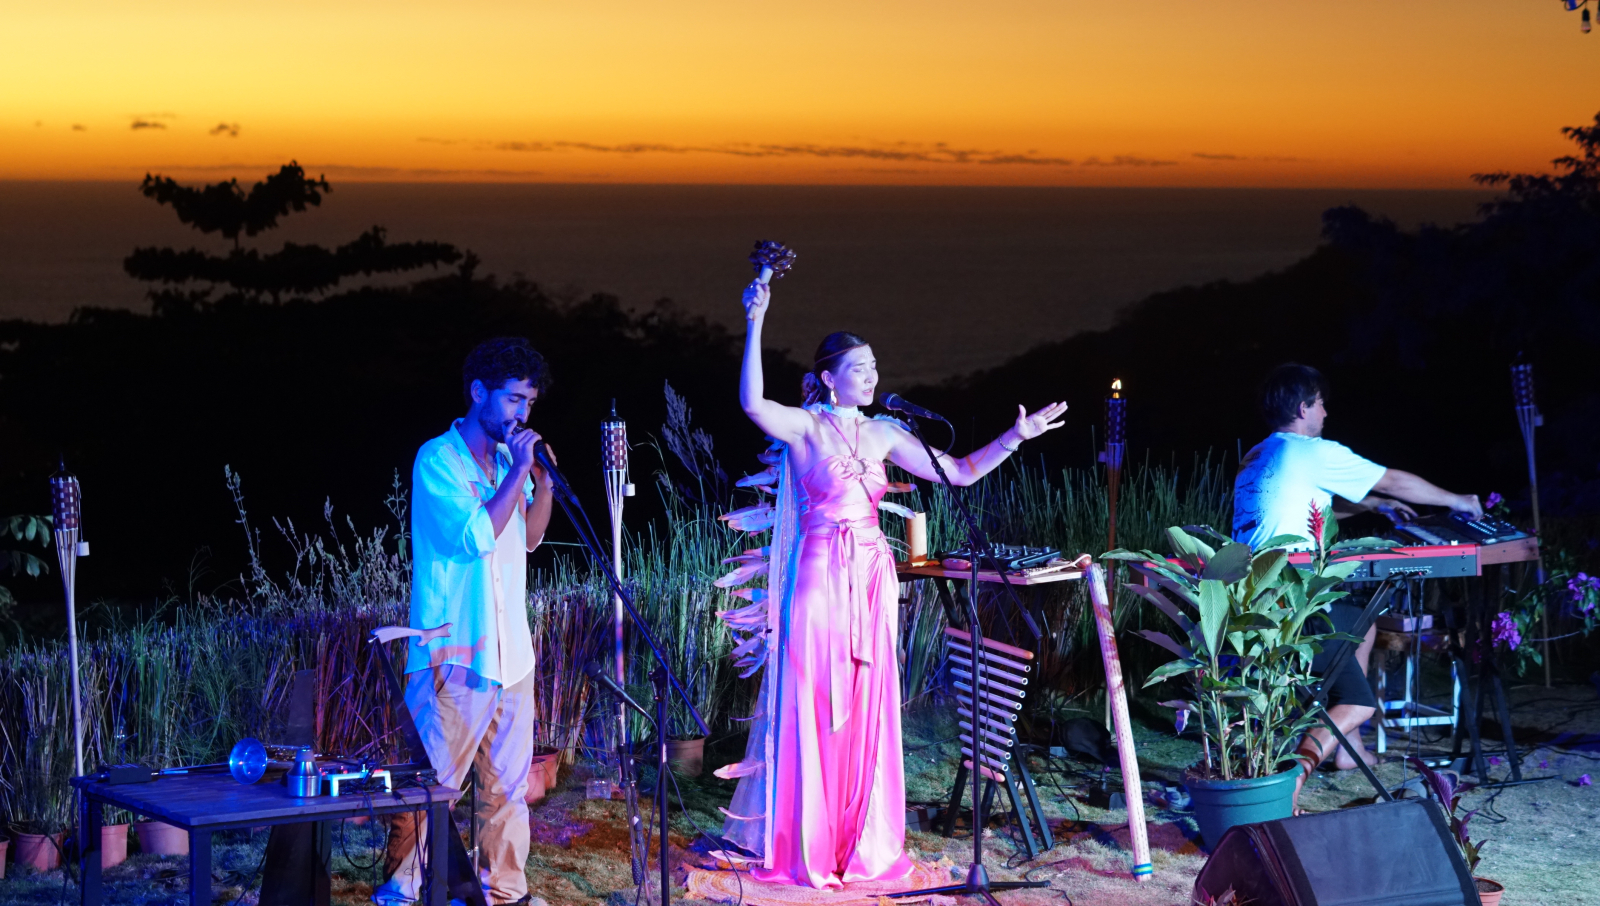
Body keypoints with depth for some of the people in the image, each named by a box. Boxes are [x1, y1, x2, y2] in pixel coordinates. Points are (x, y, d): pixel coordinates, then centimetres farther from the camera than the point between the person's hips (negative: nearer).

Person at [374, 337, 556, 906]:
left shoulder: (508, 460, 13)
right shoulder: (438, 460, -8)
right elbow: (476, 536, -19)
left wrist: (544, 479, 8)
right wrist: (518, 472, -13)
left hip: (510, 650, 7)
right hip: (452, 655, -7)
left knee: (507, 786, 9)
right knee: (432, 786, -7)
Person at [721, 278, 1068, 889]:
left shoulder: (884, 434, 11)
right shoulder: (806, 426, -5)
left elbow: (958, 472, 14)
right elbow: (753, 404, -25)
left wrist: (1015, 437, 5)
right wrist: (755, 325, -33)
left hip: (873, 581, 5)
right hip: (821, 577, -5)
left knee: (867, 713, 8)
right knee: (816, 709, -2)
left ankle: (863, 844, 17)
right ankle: (806, 848, 7)